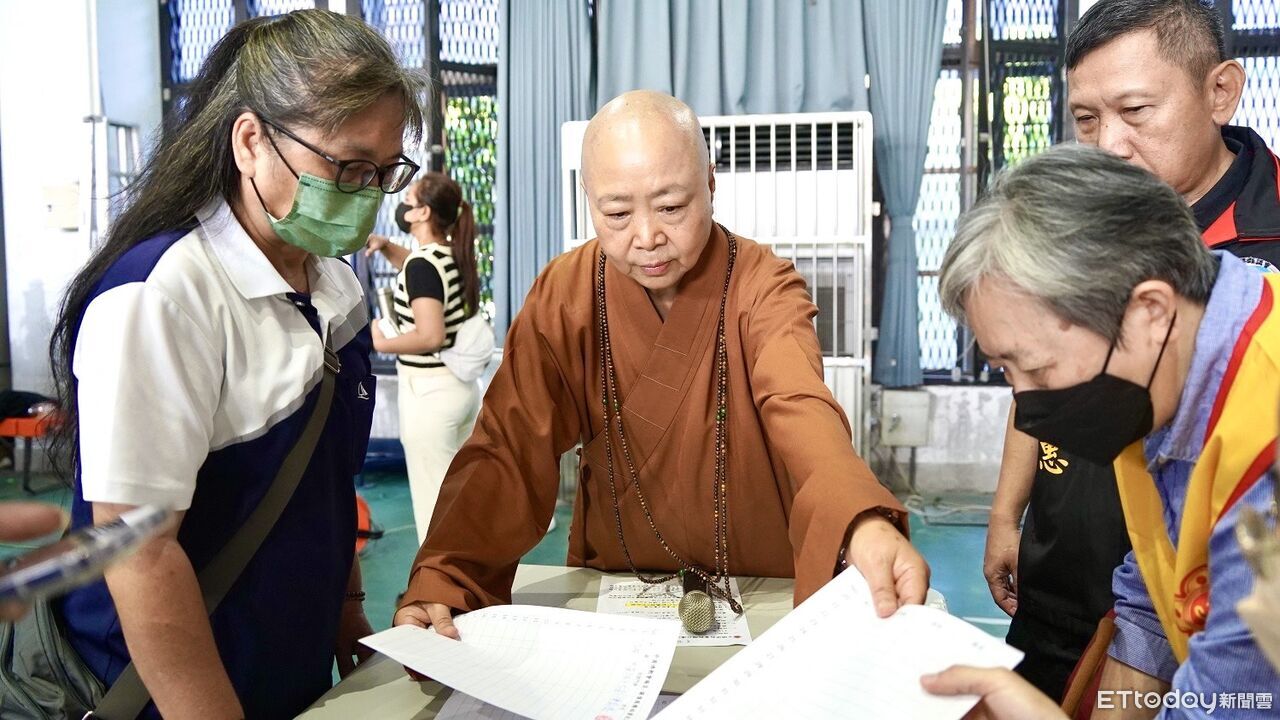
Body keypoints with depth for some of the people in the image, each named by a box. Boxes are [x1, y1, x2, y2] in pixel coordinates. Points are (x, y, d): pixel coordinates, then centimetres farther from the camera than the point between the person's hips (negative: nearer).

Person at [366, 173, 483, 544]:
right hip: (464, 385, 9)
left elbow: (431, 336, -28)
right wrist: (385, 246, 14)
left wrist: (381, 343, -14)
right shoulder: (453, 256, 7)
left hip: (430, 391, -9)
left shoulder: (423, 264, -18)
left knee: (433, 499, 1)